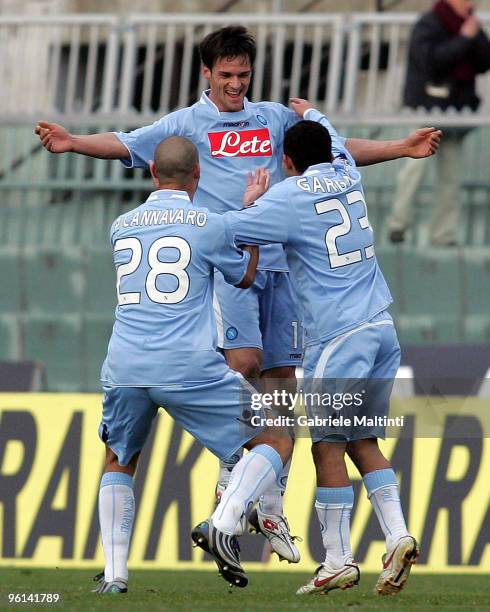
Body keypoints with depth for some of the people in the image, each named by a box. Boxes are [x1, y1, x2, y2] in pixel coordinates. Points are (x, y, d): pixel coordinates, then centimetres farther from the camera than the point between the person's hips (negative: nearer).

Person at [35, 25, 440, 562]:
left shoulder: (275, 119, 18)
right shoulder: (186, 123, 8)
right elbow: (125, 145, -2)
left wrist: (401, 149, 22)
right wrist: (73, 142, -19)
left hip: (277, 261, 4)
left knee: (281, 378, 2)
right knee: (244, 361, -22)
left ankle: (270, 508, 9)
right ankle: (231, 472, -3)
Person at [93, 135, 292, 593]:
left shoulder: (121, 227, 13)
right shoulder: (208, 224, 1)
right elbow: (245, 277, 18)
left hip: (125, 367, 4)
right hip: (190, 368, -4)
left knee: (118, 463, 27)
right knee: (275, 443, 7)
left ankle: (114, 572, 13)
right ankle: (223, 524, -16)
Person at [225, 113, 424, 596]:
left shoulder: (290, 196, -7)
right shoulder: (348, 177, 11)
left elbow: (227, 231, -7)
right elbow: (337, 143, 35)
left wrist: (250, 201, 11)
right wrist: (309, 114, 54)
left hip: (338, 337, -7)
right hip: (383, 329, 7)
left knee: (328, 445, -2)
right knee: (363, 440, 12)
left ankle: (338, 560, -3)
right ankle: (397, 535, -2)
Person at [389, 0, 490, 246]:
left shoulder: (468, 26, 13)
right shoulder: (427, 25, -5)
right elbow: (431, 59, -21)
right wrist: (464, 39, -17)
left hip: (457, 106, 6)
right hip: (428, 104, -6)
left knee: (450, 174, 4)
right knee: (418, 161, -17)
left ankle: (444, 234, 6)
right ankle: (399, 223, -8)